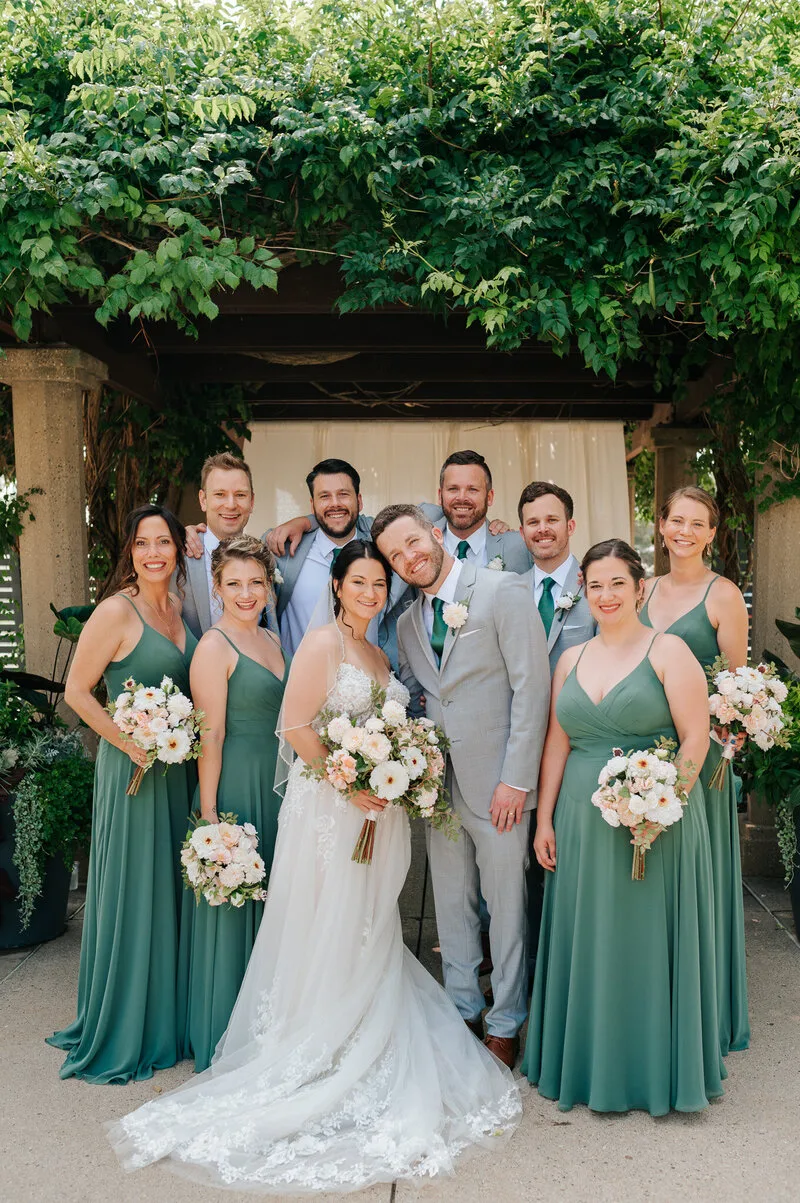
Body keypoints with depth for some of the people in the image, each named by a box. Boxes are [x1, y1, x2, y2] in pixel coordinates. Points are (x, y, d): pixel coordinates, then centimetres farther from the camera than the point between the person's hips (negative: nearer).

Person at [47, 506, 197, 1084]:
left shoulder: (180, 607, 8)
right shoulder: (116, 612, -12)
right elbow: (77, 692, -12)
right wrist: (130, 743, -16)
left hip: (181, 769, 7)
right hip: (134, 769, -7)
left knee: (175, 889, 16)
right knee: (133, 893, 3)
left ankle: (168, 1019, 32)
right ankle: (122, 1033, 20)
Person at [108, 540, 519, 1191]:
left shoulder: (378, 655, 14)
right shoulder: (323, 641, -11)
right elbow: (295, 727, -18)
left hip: (379, 811, 8)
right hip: (328, 806, -8)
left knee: (370, 938, 16)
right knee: (329, 937, 2)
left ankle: (361, 1061, 31)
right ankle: (315, 1065, 17)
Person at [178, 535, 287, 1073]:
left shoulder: (272, 640, 11)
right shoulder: (214, 647, -12)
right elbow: (211, 736, -15)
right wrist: (209, 815, -17)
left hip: (278, 786, 8)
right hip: (234, 788, -7)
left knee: (270, 906, 16)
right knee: (230, 911, 4)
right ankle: (225, 1038, 21)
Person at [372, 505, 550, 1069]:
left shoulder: (505, 591, -9)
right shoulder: (407, 623, 11)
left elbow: (532, 687, -13)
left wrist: (516, 779, -16)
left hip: (498, 786, -6)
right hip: (438, 784, 6)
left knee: (506, 905, 6)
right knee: (451, 904, 16)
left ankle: (505, 1024, 24)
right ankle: (463, 1011, 33)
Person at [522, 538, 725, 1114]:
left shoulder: (668, 651, -5)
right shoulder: (571, 660, 10)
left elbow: (696, 739, -10)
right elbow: (557, 743, 10)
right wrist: (544, 819, 6)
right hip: (582, 823, 4)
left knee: (649, 939, 6)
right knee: (588, 942, 12)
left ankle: (656, 1071, 25)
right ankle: (592, 1063, 29)